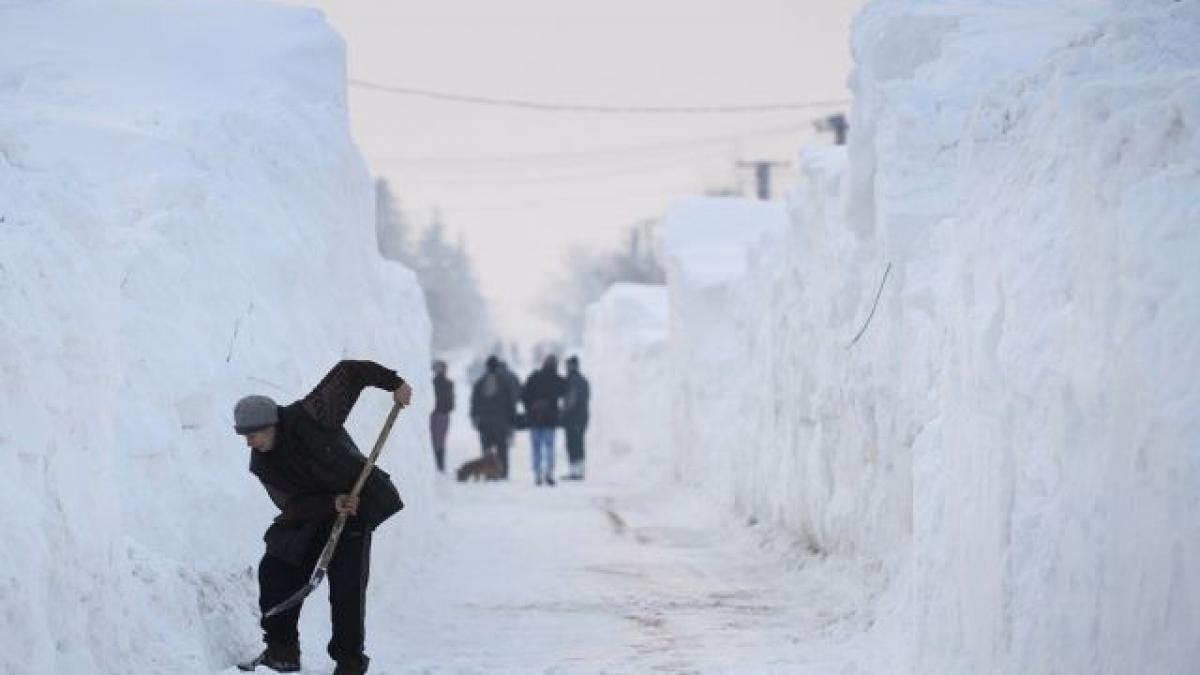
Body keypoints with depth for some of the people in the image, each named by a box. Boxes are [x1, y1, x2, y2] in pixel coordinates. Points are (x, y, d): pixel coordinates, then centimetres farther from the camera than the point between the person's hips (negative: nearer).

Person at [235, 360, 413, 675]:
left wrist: (393, 382, -17)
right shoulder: (263, 465, -8)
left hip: (356, 504, -6)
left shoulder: (308, 417, -23)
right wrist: (331, 503, -28)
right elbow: (291, 505, -12)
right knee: (276, 571, -2)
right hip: (311, 517, 6)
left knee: (346, 584, -13)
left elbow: (348, 373, -15)